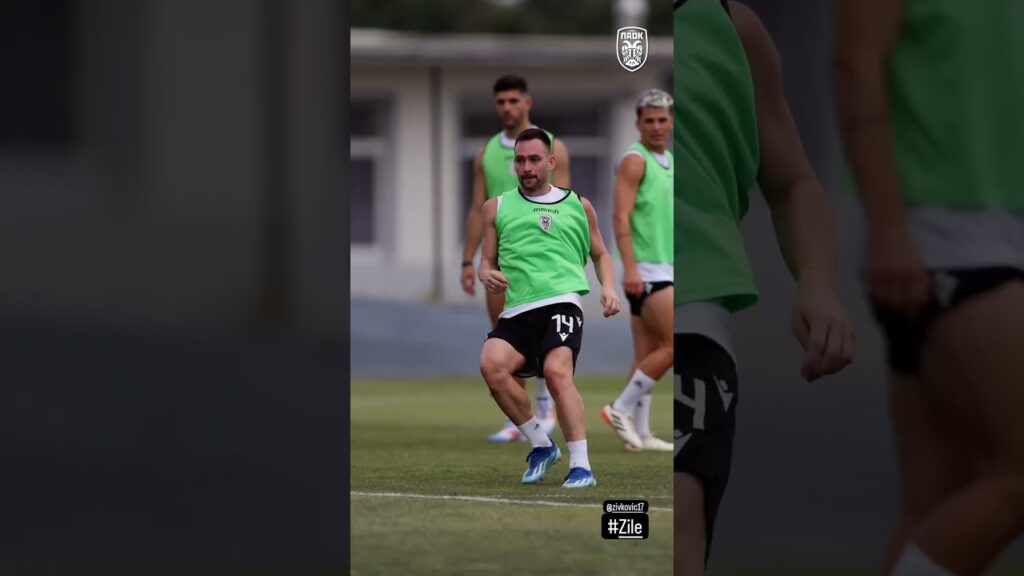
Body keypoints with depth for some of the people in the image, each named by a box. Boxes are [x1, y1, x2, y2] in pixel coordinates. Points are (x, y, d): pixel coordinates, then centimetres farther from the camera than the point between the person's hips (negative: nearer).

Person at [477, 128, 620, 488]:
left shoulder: (577, 205, 17)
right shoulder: (497, 208, 19)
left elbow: (600, 255, 25)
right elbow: (486, 261, 22)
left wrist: (608, 287, 6)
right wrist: (487, 275, -3)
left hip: (562, 300, -2)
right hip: (517, 309, 2)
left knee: (557, 372, -28)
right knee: (491, 364, -26)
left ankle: (581, 465, -24)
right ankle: (541, 445, -8)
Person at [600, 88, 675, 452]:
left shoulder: (669, 162, 17)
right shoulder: (635, 160, -9)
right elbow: (622, 217, -16)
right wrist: (629, 267, -25)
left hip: (665, 269, 8)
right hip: (646, 271, -8)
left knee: (647, 353, 6)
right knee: (675, 345, -13)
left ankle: (640, 432, 7)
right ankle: (622, 408, -5)